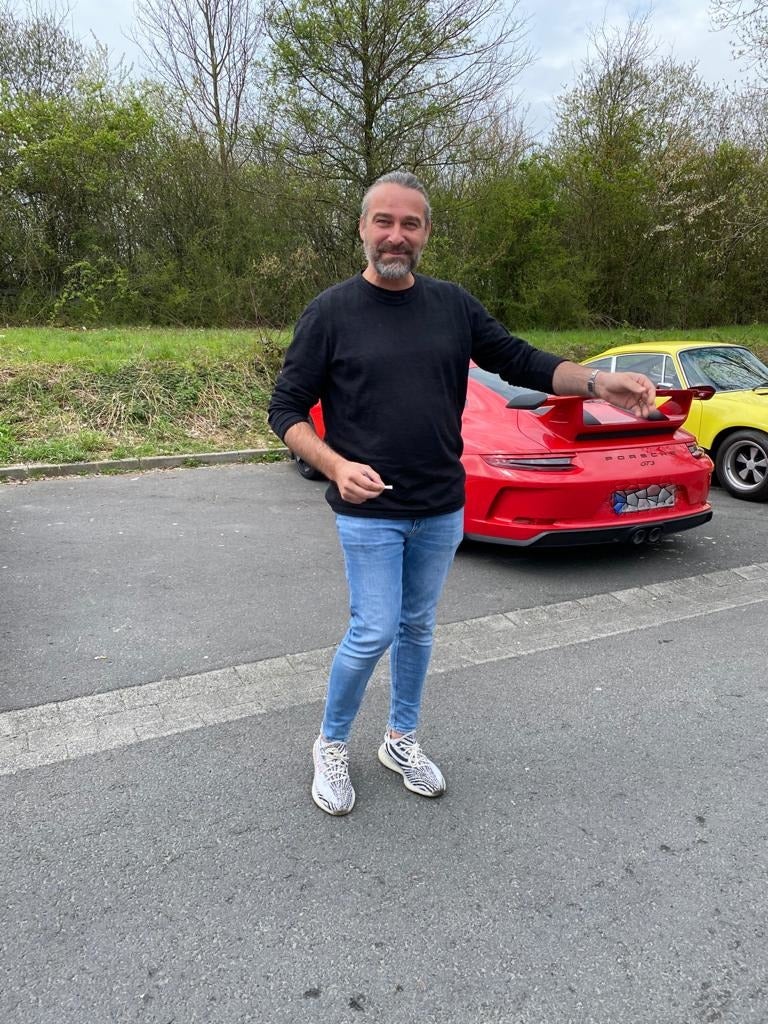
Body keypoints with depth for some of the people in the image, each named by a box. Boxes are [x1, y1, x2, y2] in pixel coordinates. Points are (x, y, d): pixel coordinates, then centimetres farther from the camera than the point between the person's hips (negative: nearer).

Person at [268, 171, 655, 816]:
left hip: (442, 511, 4)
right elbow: (286, 410, -6)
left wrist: (598, 383, -11)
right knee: (374, 633, -3)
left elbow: (521, 361, 6)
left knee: (417, 628, 15)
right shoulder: (331, 313, -7)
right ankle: (332, 745, 22)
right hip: (369, 513, -4)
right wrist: (336, 466, -23)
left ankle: (402, 741, 35)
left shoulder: (453, 305, 4)